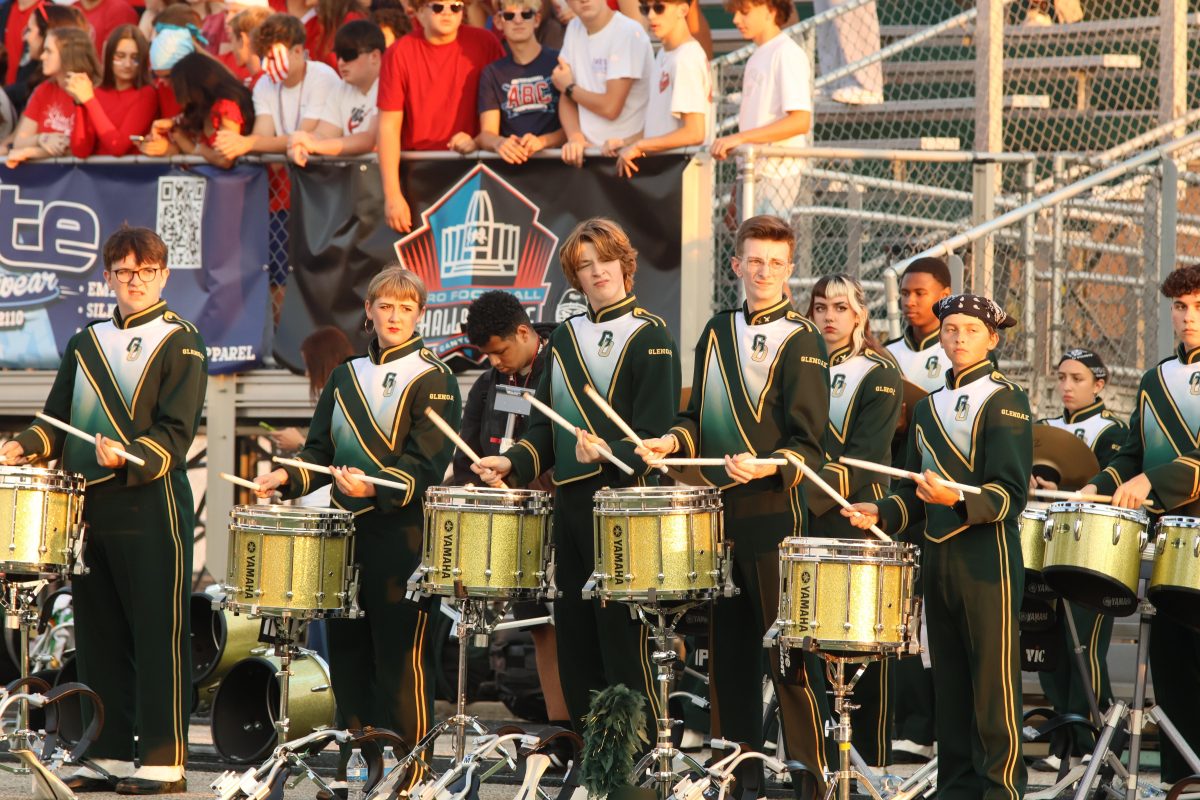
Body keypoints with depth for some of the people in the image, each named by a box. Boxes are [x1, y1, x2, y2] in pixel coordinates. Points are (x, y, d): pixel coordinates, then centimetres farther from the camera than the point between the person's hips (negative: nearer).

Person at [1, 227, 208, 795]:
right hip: (89, 508, 6)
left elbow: (176, 433, -9)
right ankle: (108, 754, 14)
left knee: (158, 635, -4)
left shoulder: (180, 343, 1)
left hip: (152, 506, -6)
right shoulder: (86, 344, 17)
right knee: (97, 635, 7)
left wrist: (129, 457, -26)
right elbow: (58, 421, 17)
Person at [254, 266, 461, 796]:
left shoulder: (433, 380, -2)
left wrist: (376, 488, -27)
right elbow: (321, 452, 17)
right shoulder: (345, 377, 16)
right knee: (346, 653, 8)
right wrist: (288, 479, -2)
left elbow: (426, 465, -12)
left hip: (403, 536, -6)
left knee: (400, 656, -5)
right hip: (347, 533, 6)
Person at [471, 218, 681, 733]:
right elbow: (545, 428, 17)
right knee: (573, 634, 8)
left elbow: (656, 435, -10)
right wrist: (511, 463, 0)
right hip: (569, 499, 6)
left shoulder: (650, 336, -2)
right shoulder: (564, 338, 16)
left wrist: (610, 453, -27)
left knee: (622, 637, -9)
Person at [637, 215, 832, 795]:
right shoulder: (718, 332, 14)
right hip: (719, 509, 6)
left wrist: (768, 466, -27)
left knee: (787, 655, -6)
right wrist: (674, 441, 2)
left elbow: (808, 444, -9)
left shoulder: (800, 341, -5)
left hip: (774, 511, -6)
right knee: (727, 651, 11)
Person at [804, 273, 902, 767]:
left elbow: (865, 459, -11)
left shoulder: (879, 375, -1)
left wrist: (815, 490, -23)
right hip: (805, 525, 4)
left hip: (857, 524, -4)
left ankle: (873, 762, 4)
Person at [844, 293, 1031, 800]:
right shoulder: (928, 407, 17)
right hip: (938, 559, 6)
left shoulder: (1005, 401, -4)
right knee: (949, 683, 8)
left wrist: (957, 500, -28)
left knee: (993, 682, -5)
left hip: (987, 559, -6)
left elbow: (1010, 492, -13)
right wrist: (883, 513, 1)